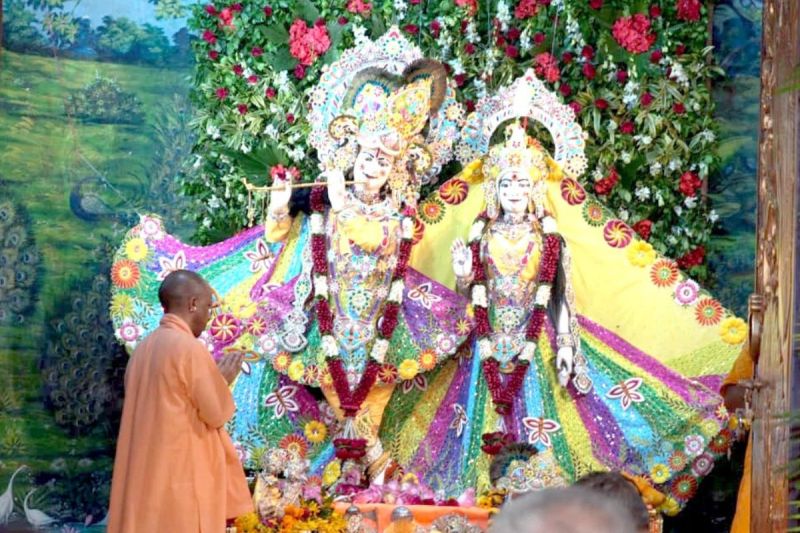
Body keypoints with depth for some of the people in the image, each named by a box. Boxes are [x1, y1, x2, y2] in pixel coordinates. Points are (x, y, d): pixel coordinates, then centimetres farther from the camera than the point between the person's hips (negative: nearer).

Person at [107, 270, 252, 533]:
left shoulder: (144, 348, 10)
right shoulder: (189, 348, -14)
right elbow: (217, 413, -10)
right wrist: (223, 380, 8)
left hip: (147, 476, 8)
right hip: (183, 477, -8)